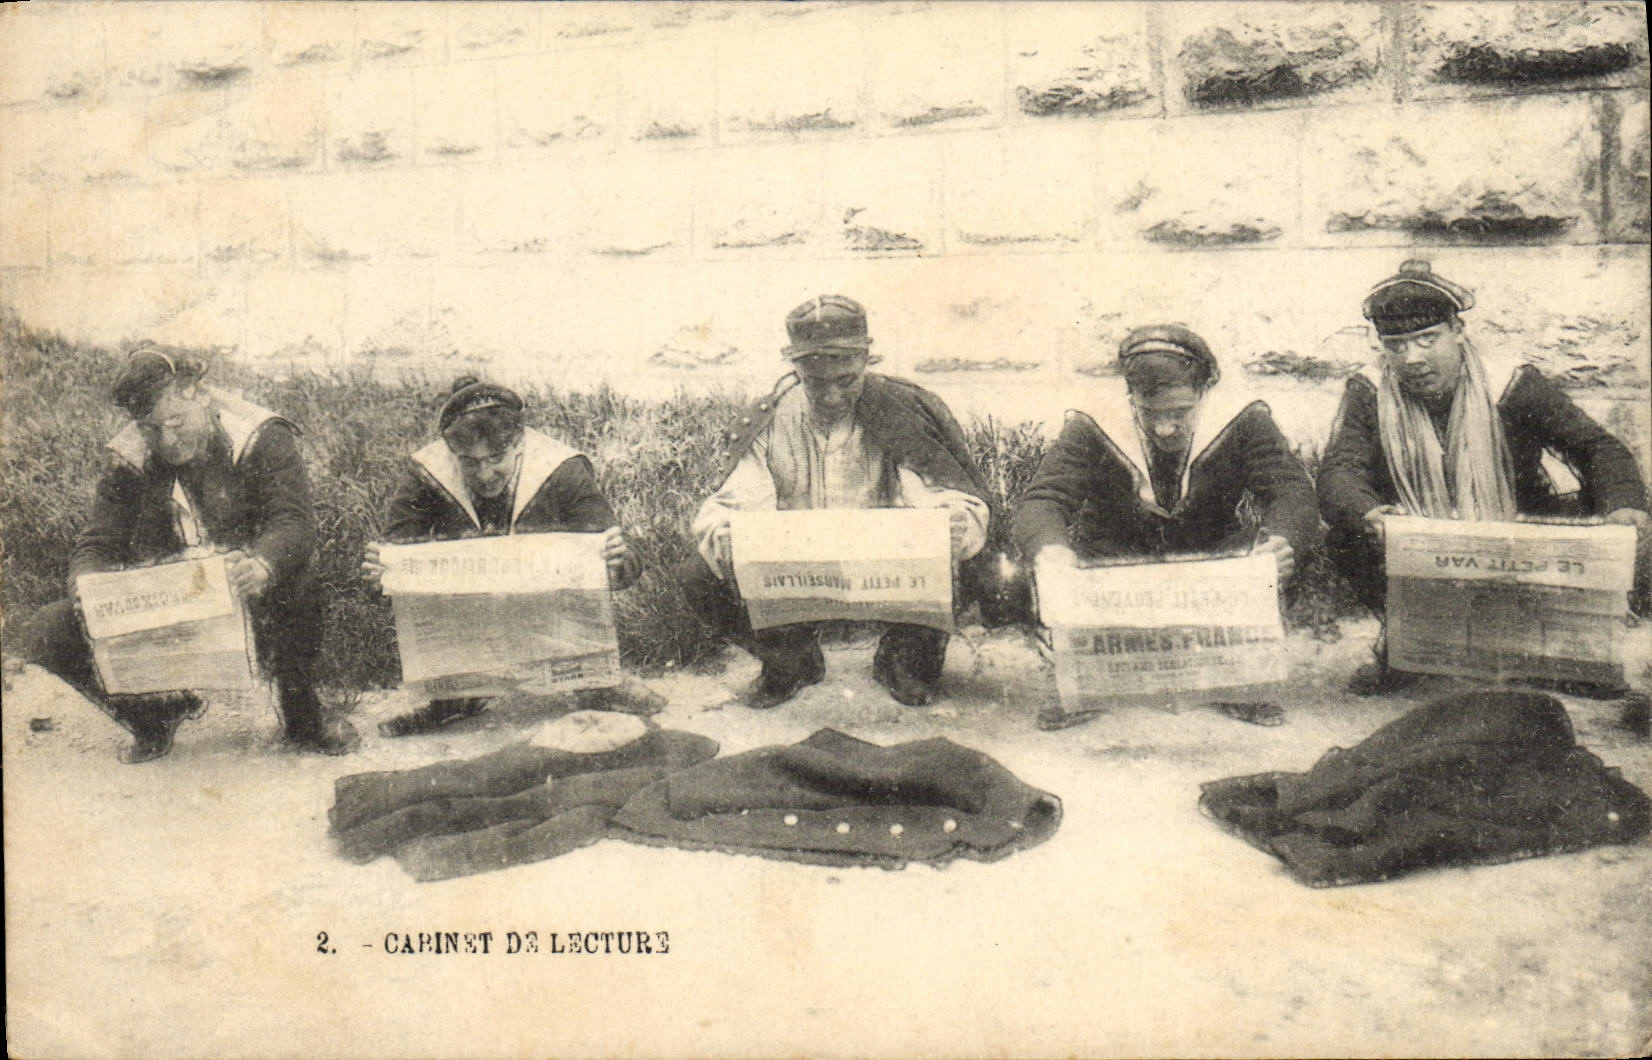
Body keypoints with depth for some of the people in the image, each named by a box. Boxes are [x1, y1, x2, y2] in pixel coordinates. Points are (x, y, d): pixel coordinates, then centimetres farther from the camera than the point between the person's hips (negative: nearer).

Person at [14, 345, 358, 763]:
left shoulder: (262, 439, -11)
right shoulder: (129, 460, 0)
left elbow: (295, 523, -22)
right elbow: (96, 545, -2)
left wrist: (262, 564, -46)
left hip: (246, 603, -3)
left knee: (291, 585, -39)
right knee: (47, 635, -15)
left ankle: (302, 719, -10)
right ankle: (155, 717, 12)